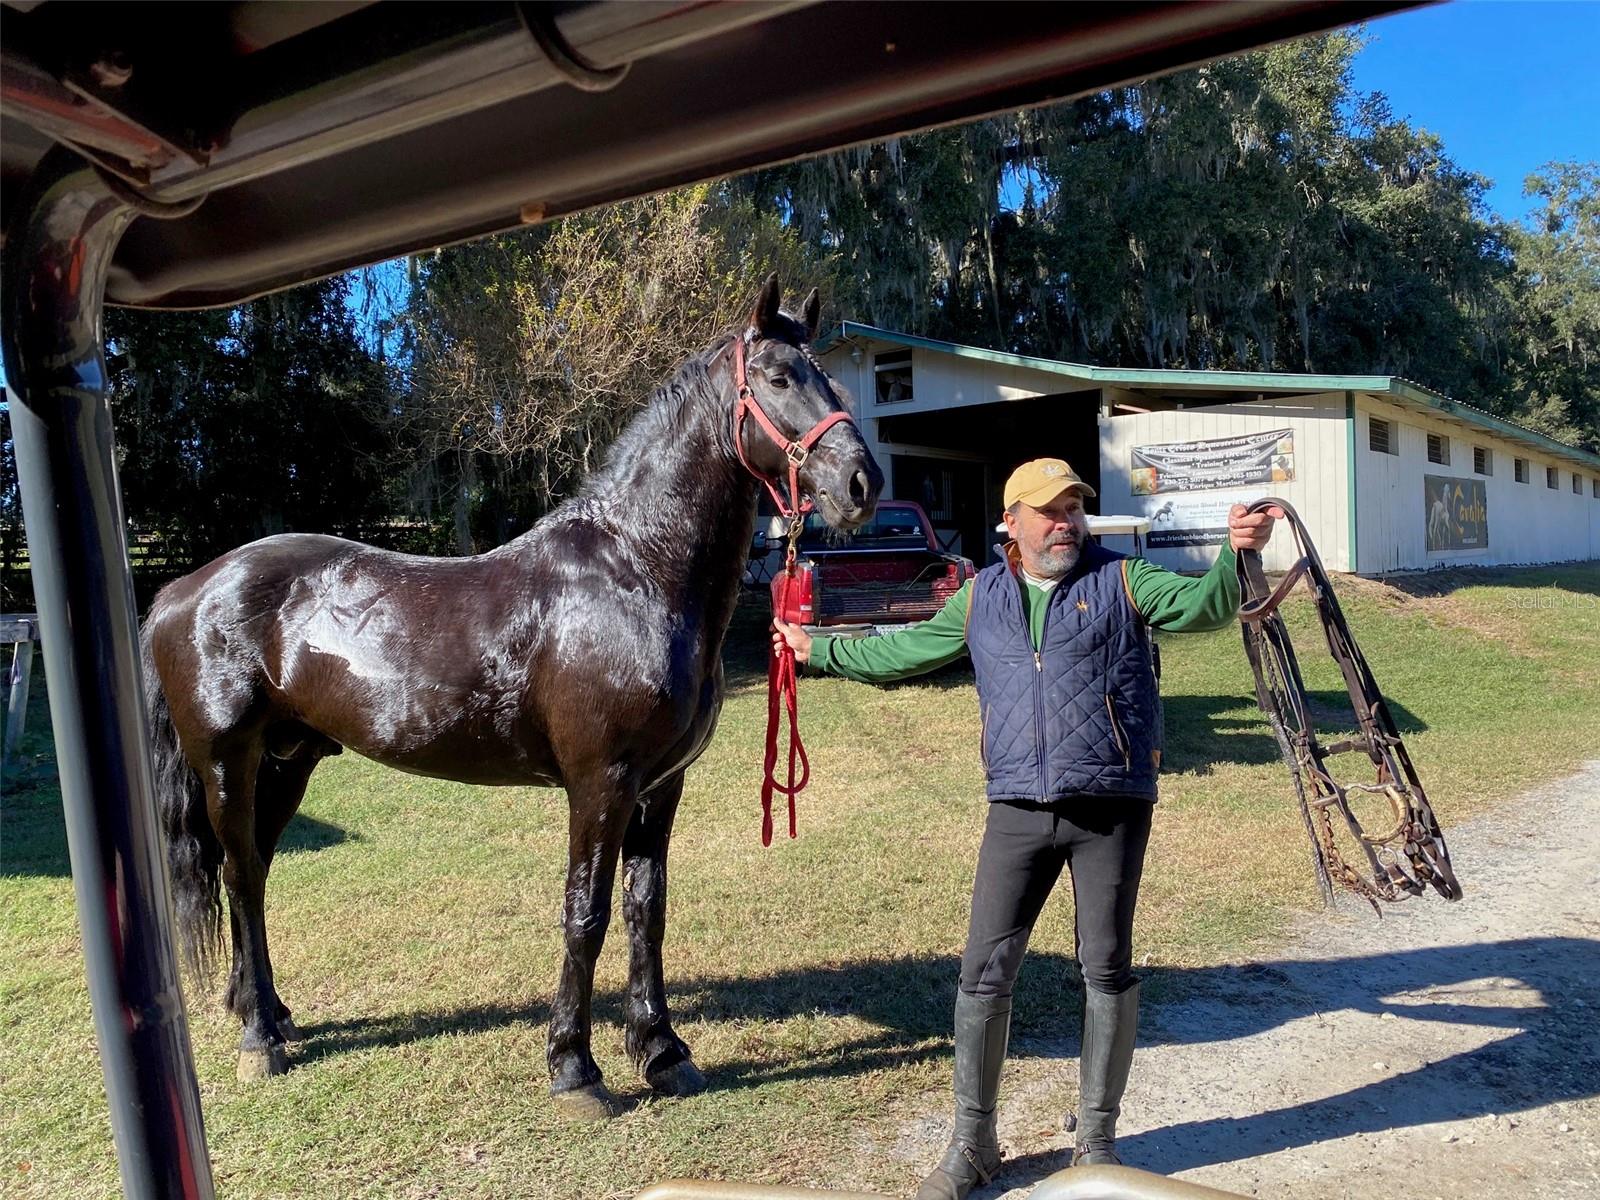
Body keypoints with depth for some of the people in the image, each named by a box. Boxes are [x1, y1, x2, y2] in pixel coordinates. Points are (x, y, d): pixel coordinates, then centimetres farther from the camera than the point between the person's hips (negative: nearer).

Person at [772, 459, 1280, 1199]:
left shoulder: (1122, 581, 3)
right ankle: (972, 1141, 21)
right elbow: (901, 652, 21)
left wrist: (1236, 555, -32)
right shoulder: (978, 599, 11)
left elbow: (1202, 607, -12)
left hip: (1112, 809, -2)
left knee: (1107, 970, 7)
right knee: (984, 972, 4)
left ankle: (1096, 1139, 26)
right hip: (1017, 811, 2)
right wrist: (817, 650, 27)